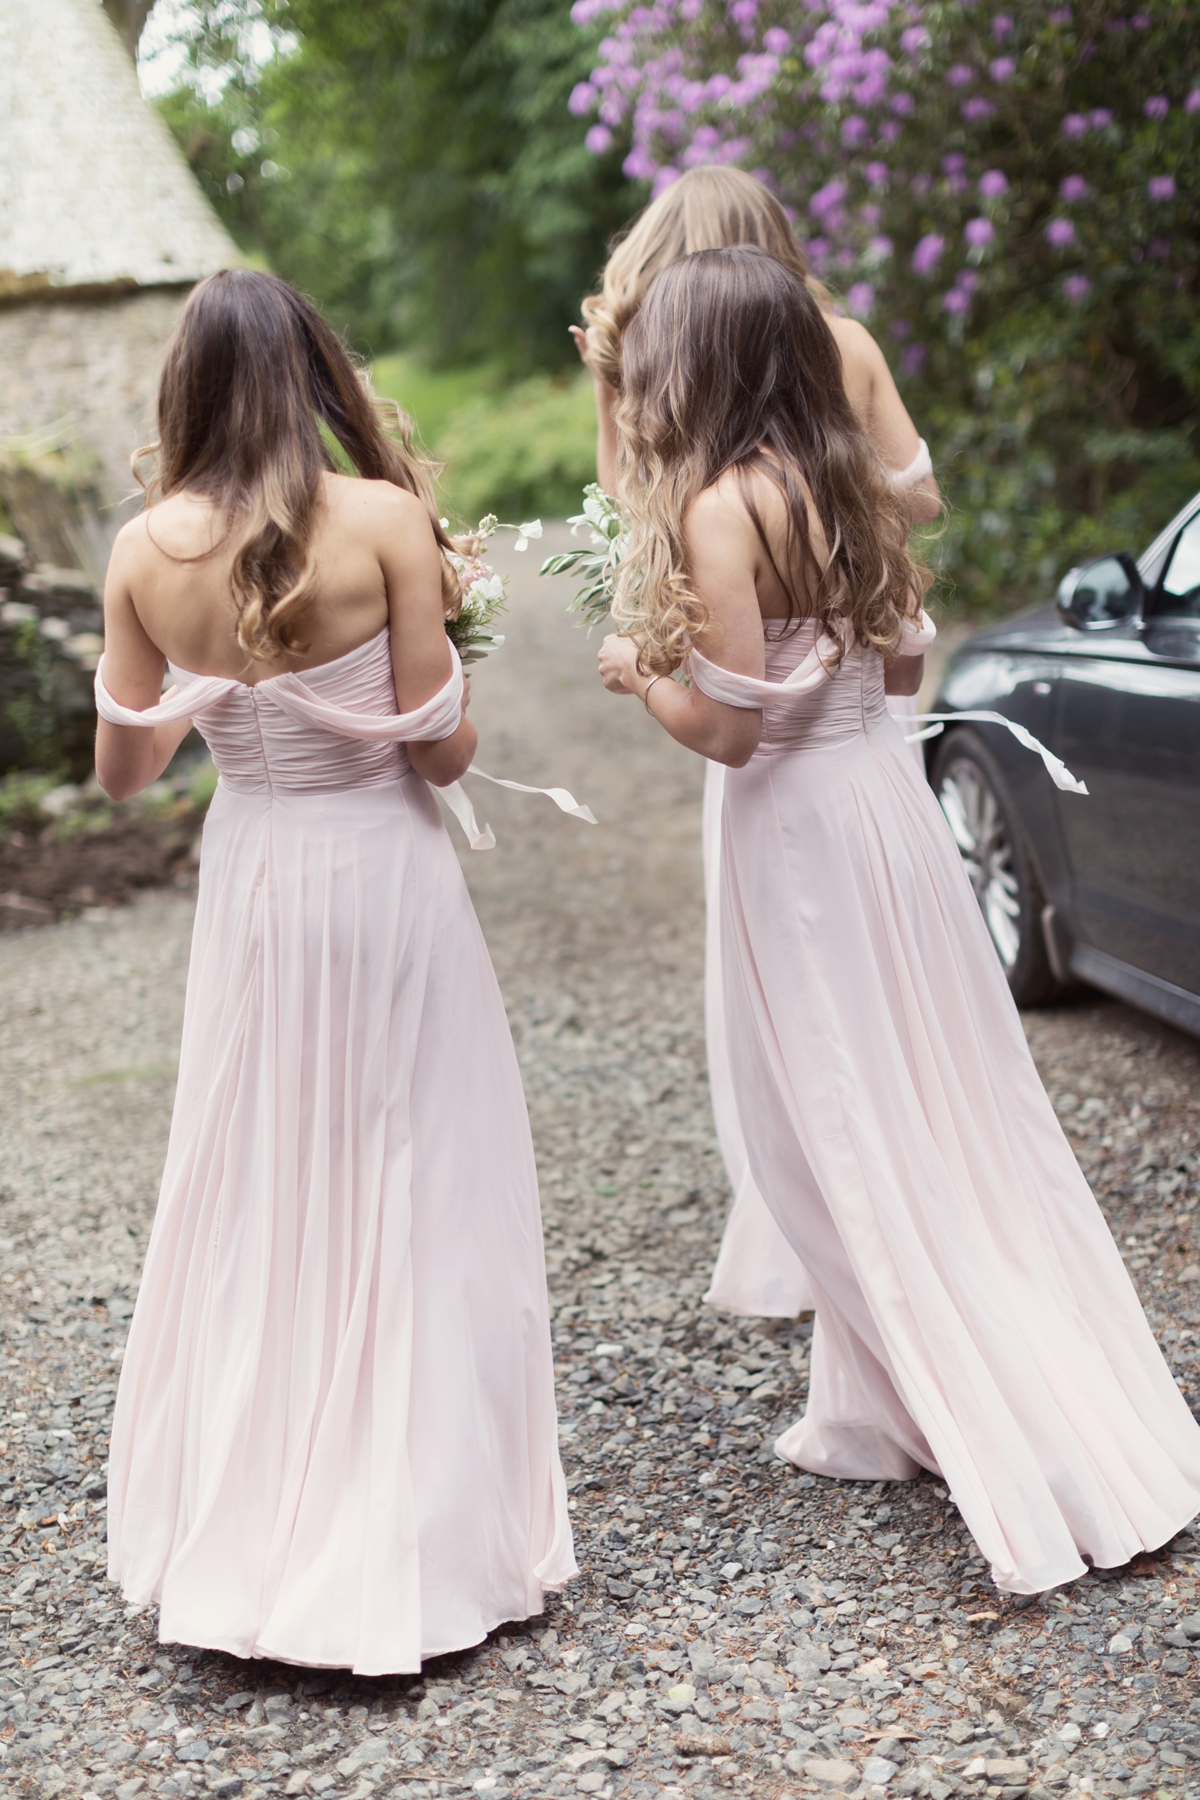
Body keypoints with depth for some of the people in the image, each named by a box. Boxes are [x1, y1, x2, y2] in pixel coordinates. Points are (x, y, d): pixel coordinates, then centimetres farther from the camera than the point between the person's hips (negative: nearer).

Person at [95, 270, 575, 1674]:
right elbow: (442, 751, -11)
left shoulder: (146, 553, -5)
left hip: (249, 884, 3)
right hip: (384, 880, -3)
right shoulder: (385, 521, -14)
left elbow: (122, 769, 3)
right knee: (408, 1204, 9)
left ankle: (241, 1538, 27)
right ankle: (409, 1543, 18)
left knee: (254, 1201, 16)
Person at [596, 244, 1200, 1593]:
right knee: (958, 1118, 15)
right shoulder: (840, 485, 7)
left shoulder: (722, 511, -17)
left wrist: (635, 667, 0)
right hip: (888, 790, 8)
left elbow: (728, 725, -17)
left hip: (802, 824, -8)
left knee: (851, 1141, 4)